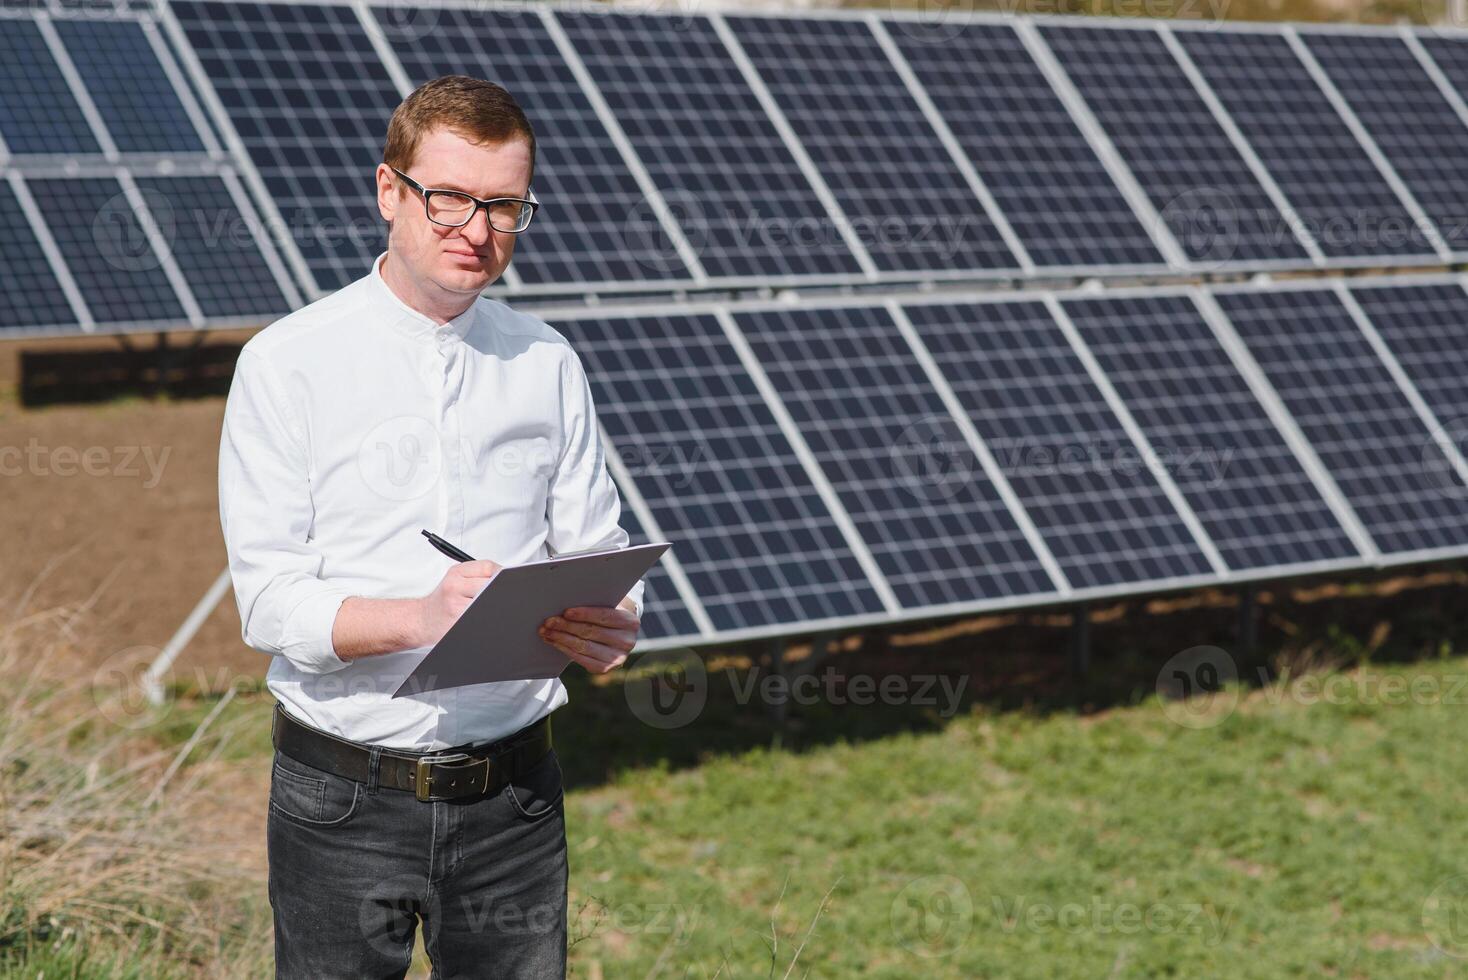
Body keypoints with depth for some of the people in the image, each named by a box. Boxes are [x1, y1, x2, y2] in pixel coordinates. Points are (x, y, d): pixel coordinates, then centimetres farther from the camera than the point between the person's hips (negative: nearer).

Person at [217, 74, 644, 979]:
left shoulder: (547, 364, 9)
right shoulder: (290, 363, -4)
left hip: (513, 793, 3)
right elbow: (270, 601, -10)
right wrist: (420, 618, -27)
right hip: (344, 799, -3)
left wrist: (609, 626, -15)